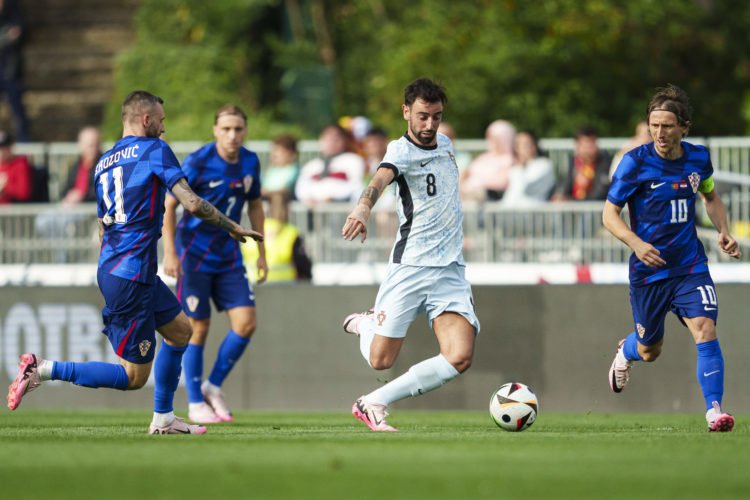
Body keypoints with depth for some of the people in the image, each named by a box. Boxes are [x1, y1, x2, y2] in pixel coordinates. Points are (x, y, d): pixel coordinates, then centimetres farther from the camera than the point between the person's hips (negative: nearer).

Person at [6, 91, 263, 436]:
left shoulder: (104, 162, 17)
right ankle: (42, 370, -12)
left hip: (111, 267, 9)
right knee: (133, 376, -5)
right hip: (130, 277, -9)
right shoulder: (155, 150, -7)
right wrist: (233, 227, 0)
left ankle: (163, 419, 25)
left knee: (180, 329, 23)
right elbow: (192, 204, -14)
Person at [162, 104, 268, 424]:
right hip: (194, 252, -5)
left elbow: (255, 206, 16)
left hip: (229, 256, 5)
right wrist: (170, 253, -16)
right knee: (198, 328, -2)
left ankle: (213, 386, 13)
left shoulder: (250, 163, 1)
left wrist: (261, 254, 14)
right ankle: (195, 404, 10)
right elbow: (168, 205, -10)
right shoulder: (197, 163, -15)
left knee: (246, 323, -6)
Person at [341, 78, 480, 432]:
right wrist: (364, 206, -52)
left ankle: (374, 403, -2)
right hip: (409, 267, -5)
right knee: (381, 359, -4)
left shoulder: (445, 144, 13)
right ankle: (365, 324, 34)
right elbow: (382, 177, -33)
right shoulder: (401, 151, -9)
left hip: (450, 270, 5)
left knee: (459, 358, -15)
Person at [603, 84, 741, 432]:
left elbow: (710, 197, 19)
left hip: (690, 266, 2)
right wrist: (636, 244, -25)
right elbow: (609, 213, -8)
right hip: (648, 269, -2)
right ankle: (627, 351, 50)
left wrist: (723, 232, 1)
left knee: (705, 330, -20)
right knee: (649, 352, 13)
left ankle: (714, 411, -16)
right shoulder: (635, 162, -14)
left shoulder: (698, 158, -2)